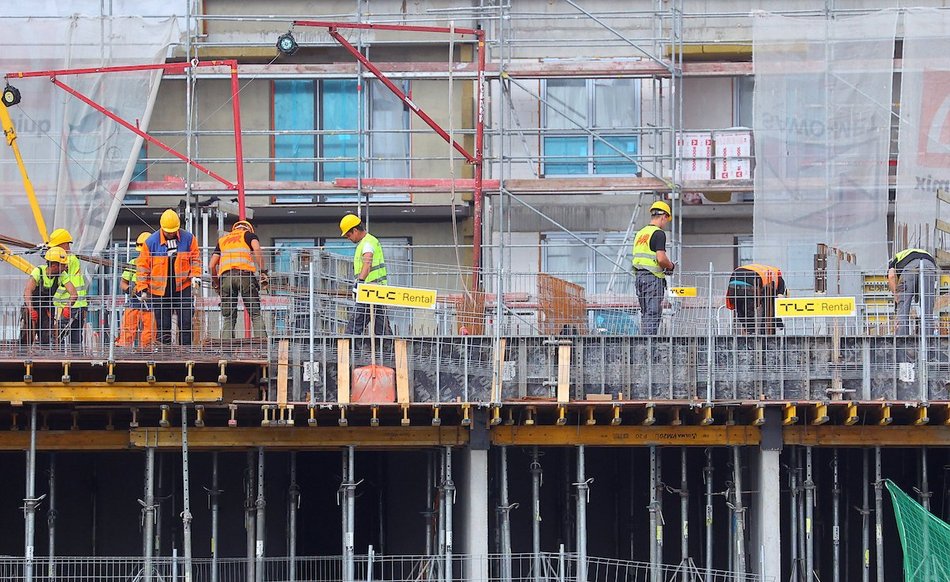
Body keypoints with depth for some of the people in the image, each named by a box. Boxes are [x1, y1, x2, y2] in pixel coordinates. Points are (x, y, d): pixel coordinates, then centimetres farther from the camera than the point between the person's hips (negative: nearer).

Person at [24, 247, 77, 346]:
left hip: (47, 310, 3)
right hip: (33, 307, -2)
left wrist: (68, 307, -44)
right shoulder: (38, 272, -26)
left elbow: (74, 294, -23)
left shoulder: (63, 275, -15)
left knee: (48, 341, -8)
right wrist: (31, 310, -54)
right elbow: (27, 292, -39)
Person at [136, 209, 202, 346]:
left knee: (186, 322, -4)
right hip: (160, 291, -1)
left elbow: (195, 258, 9)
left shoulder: (188, 238, 0)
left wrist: (195, 275, -8)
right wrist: (142, 288, -4)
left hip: (182, 288, 1)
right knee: (163, 326, 2)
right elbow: (142, 265, 1)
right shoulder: (151, 242, -4)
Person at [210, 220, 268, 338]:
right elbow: (257, 250, -1)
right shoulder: (249, 235, 22)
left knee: (228, 318, 5)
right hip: (245, 274, -3)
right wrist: (263, 272, -3)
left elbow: (211, 266, 21)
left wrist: (216, 284, 31)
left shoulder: (222, 240, 31)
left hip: (225, 275, 3)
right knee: (256, 314, -1)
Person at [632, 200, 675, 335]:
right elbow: (661, 258, -21)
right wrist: (671, 266, 0)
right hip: (653, 277, -8)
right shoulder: (658, 233, -10)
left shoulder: (640, 233, 16)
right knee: (653, 313, -7)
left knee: (645, 313, 13)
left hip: (639, 275, 8)